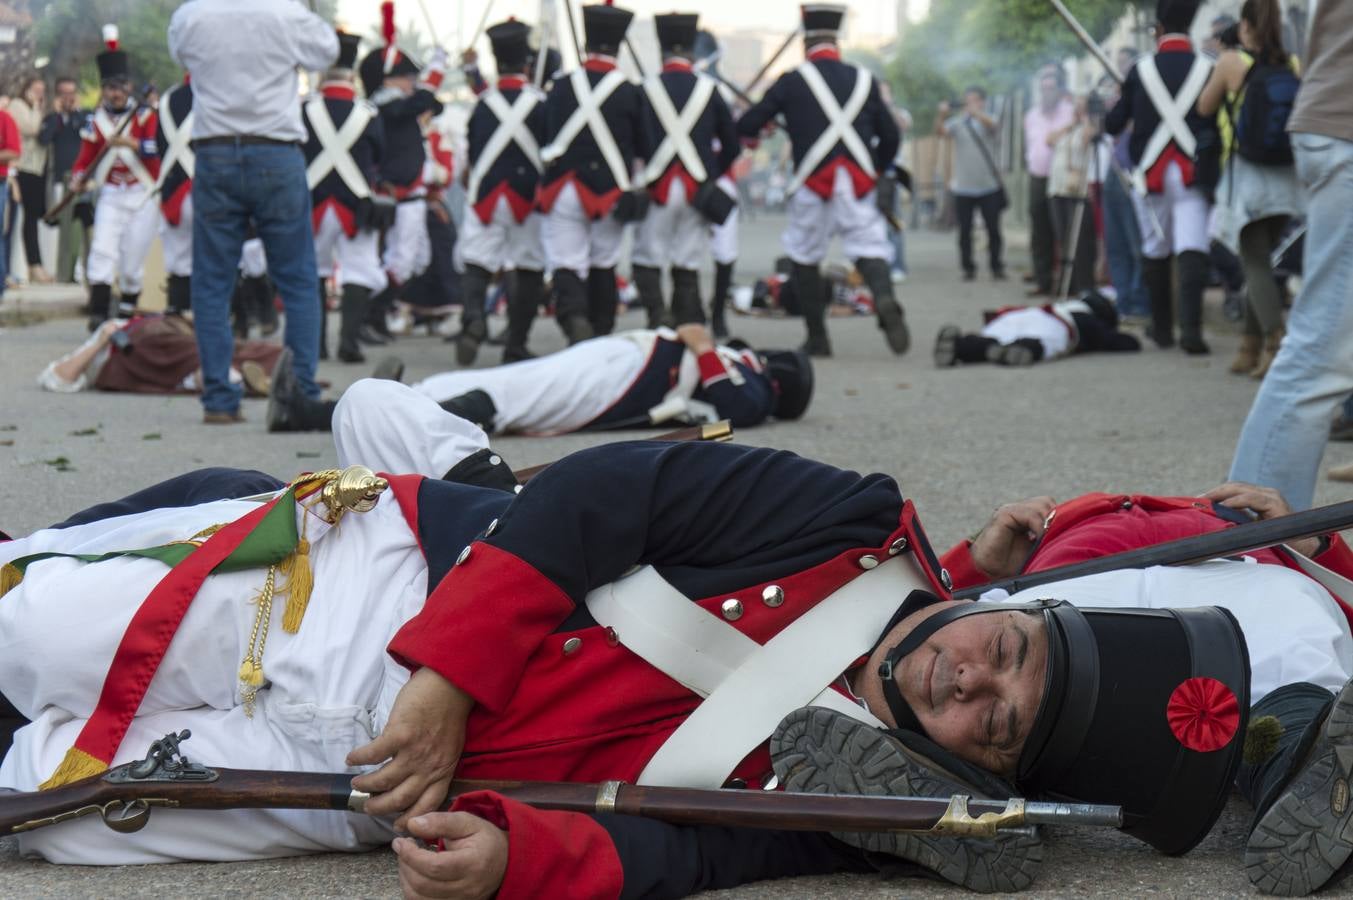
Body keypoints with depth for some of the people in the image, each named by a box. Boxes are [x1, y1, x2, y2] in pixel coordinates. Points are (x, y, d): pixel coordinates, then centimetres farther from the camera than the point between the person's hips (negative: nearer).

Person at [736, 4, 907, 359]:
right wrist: (877, 171, 29)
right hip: (859, 185, 2)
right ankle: (885, 299, -31)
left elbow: (747, 126, 4)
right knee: (869, 248, 1)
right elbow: (891, 135, 12)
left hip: (813, 184, -2)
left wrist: (752, 133, 29)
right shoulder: (864, 80, 9)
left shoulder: (792, 81, 1)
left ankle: (817, 338, 13)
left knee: (805, 258, 13)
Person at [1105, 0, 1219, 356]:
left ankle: (1162, 328, 22)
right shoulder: (1208, 69, -2)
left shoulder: (1141, 71, 0)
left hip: (1150, 174, 1)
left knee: (1155, 252, 14)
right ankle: (1191, 328, -22)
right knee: (1193, 250, -7)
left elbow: (1113, 124, 6)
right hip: (1192, 173, -1)